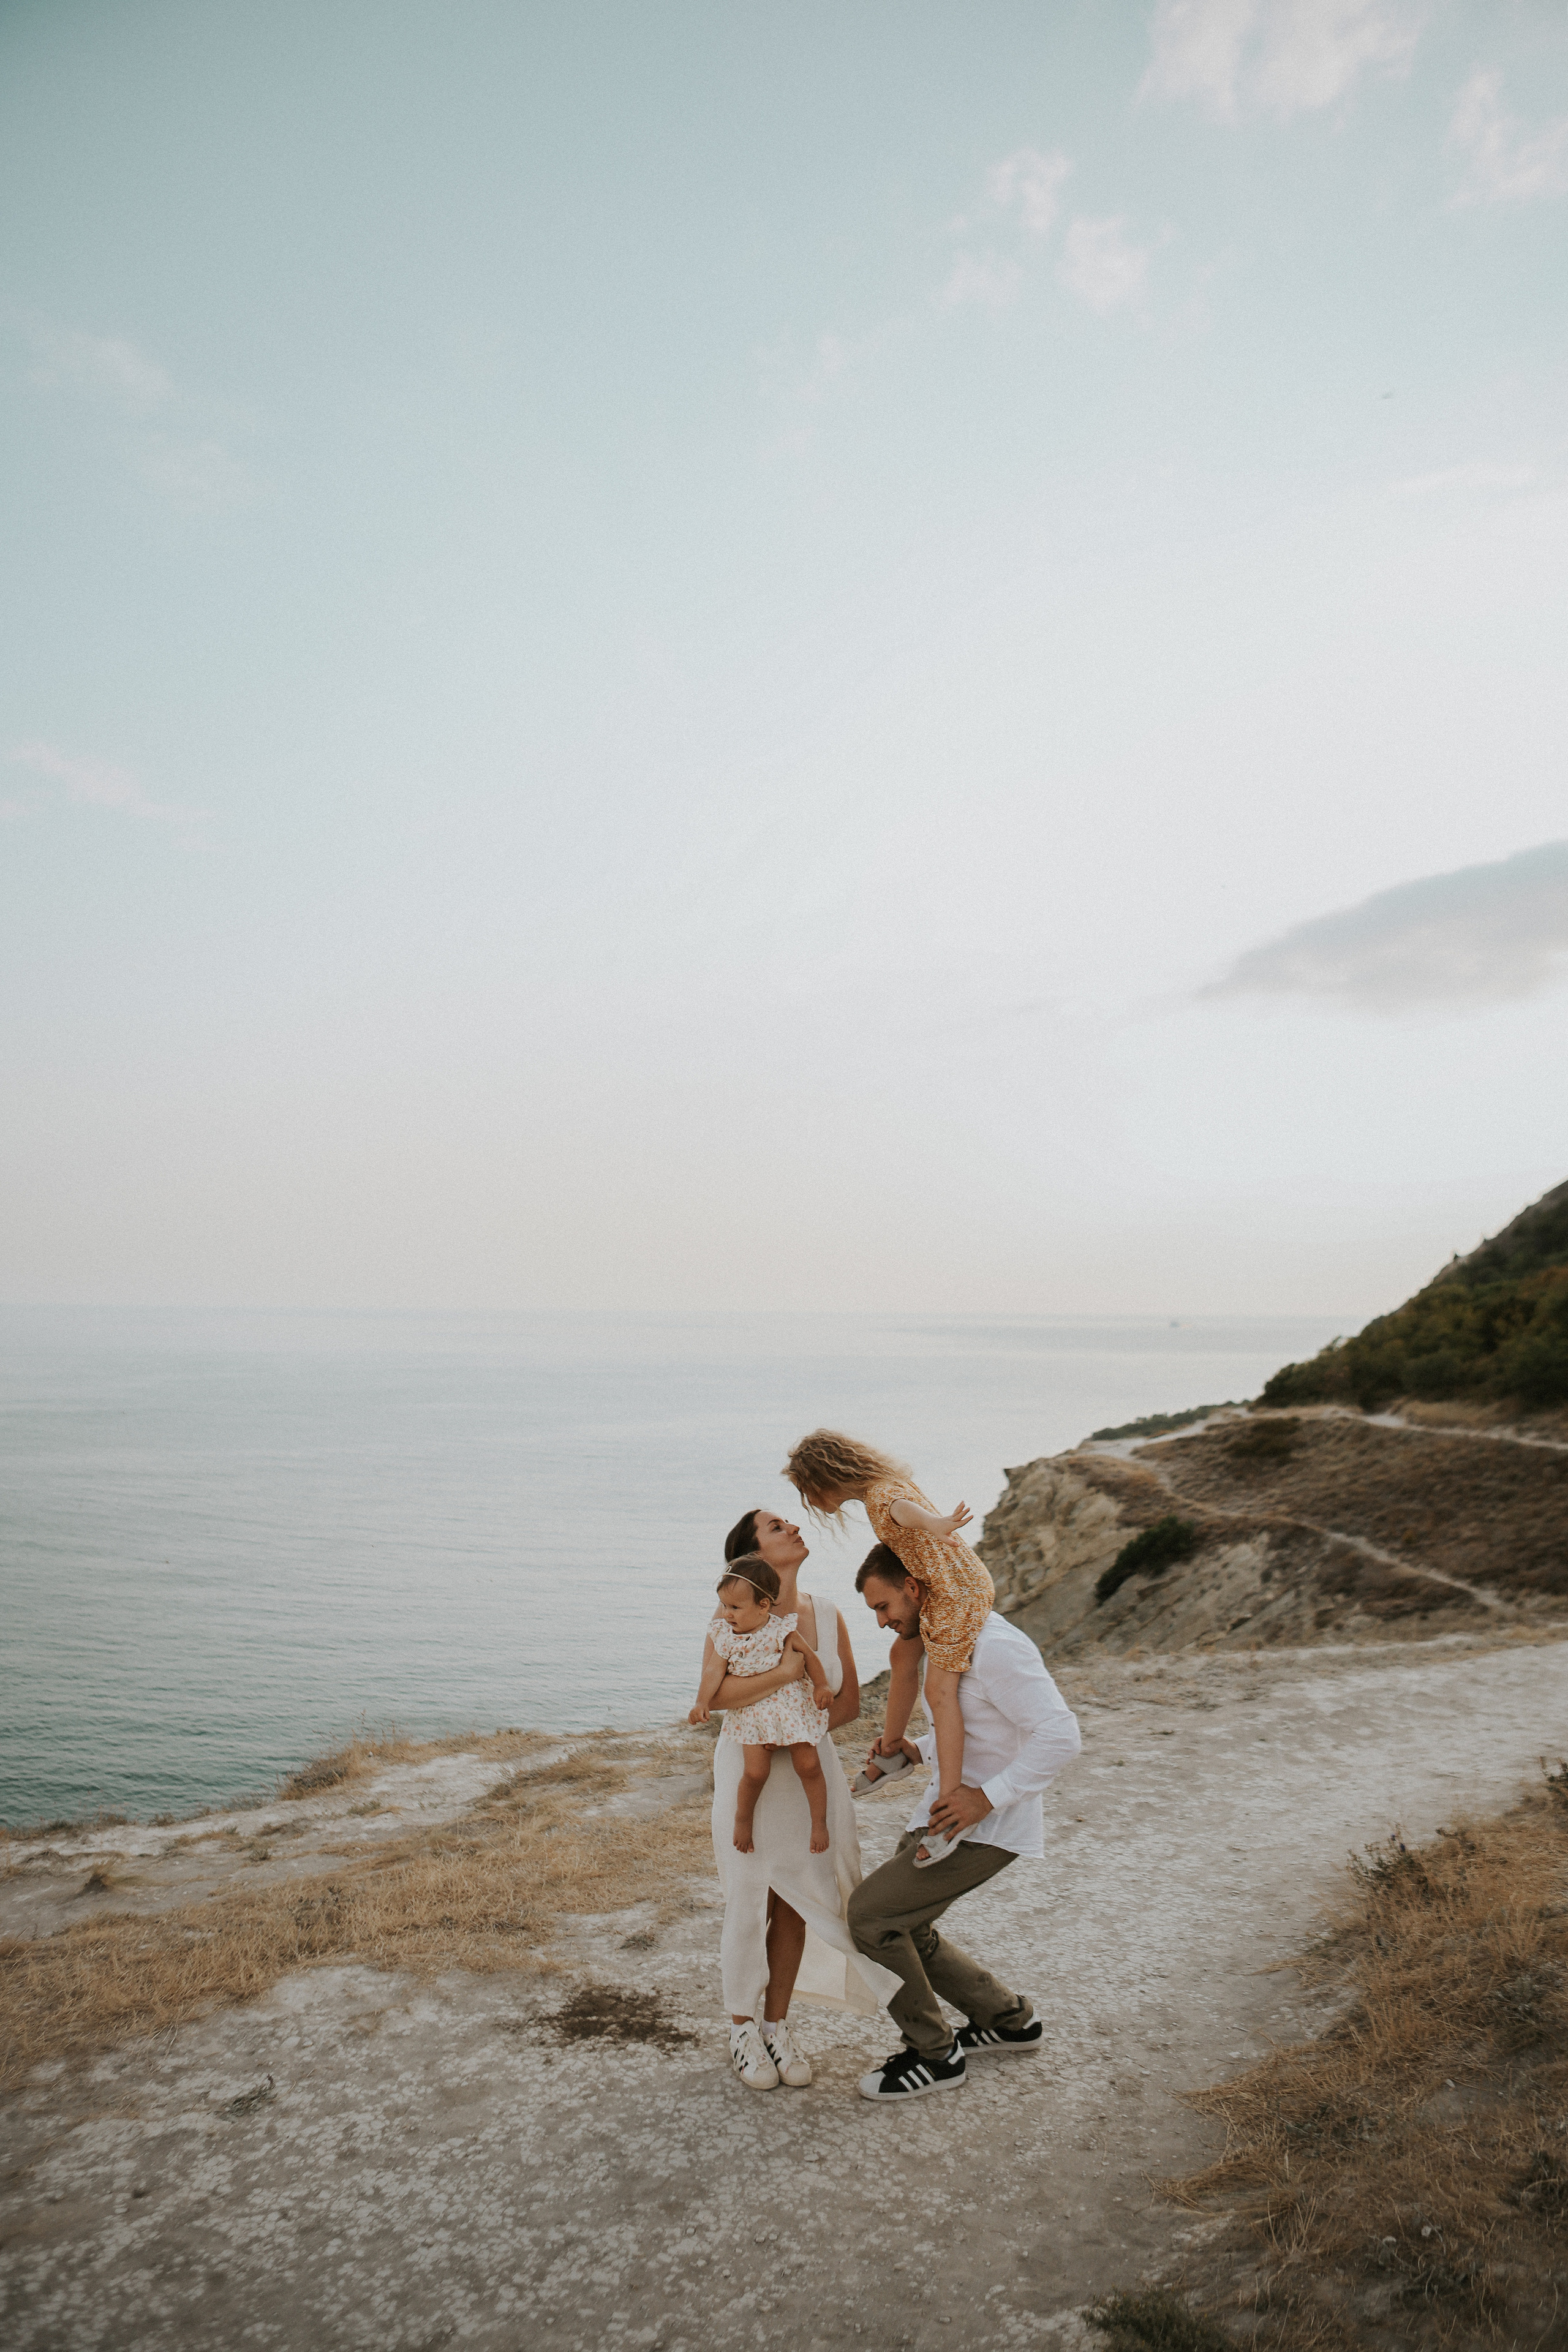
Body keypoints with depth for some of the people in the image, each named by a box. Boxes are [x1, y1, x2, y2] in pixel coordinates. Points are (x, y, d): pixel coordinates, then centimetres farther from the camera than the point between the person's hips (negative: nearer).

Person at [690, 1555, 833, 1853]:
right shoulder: (723, 1635, -1)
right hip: (751, 1711, 1)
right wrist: (702, 1702, -15)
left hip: (790, 1705, -1)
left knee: (808, 1765, -5)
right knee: (755, 1771, -12)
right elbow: (714, 1670, -3)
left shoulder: (781, 1630, -8)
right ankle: (743, 1817, 17)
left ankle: (820, 1821, 17)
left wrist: (821, 1686, -1)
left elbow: (808, 1655, 3)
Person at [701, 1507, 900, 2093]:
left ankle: (777, 2026, 30)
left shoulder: (826, 1614, -3)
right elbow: (712, 1695, -29)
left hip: (810, 1772, 4)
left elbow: (849, 1701, 4)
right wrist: (785, 1673, -36)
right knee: (749, 1905, 6)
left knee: (795, 1904, 12)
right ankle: (743, 2030, 27)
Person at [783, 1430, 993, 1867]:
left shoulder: (881, 1495, -24)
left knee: (940, 1691, -12)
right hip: (936, 1587, 10)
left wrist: (935, 1524, -70)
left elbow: (903, 1508, -49)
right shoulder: (881, 1482, 7)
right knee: (904, 1655, 21)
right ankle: (891, 1748, 40)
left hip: (958, 1589, -10)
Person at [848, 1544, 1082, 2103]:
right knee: (903, 1930, 15)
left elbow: (1060, 1734, -28)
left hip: (987, 1827, -10)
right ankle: (1009, 2020, 32)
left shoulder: (993, 1646, -23)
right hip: (944, 1814, 10)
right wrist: (919, 1751, 5)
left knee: (870, 1914, -11)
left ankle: (935, 2055, 7)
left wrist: (987, 1796, -27)